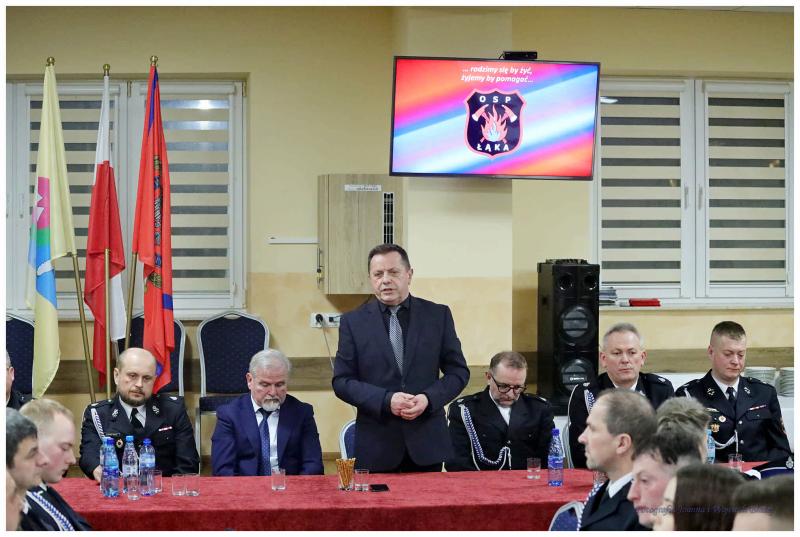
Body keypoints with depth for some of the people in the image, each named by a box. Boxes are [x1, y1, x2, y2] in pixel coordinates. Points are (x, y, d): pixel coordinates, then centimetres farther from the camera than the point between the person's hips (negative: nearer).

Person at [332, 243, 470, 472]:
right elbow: (342, 381, 0)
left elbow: (458, 371, 6)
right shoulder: (353, 322, 3)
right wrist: (386, 401, -15)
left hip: (427, 443, 1)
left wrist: (428, 399, -13)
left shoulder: (438, 315, 4)